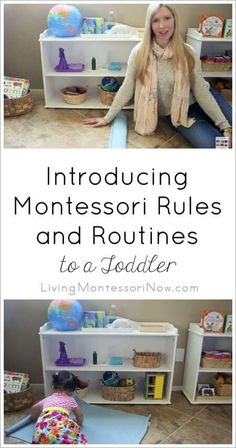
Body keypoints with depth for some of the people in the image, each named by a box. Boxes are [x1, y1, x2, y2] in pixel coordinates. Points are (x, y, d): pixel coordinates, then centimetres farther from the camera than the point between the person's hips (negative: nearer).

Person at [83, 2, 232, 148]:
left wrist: (225, 126, -15)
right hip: (176, 114, -1)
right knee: (211, 144, -23)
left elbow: (201, 91, -10)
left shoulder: (188, 53, -12)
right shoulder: (140, 52, -14)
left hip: (198, 102, 2)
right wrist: (107, 118, -2)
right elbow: (127, 88, -6)